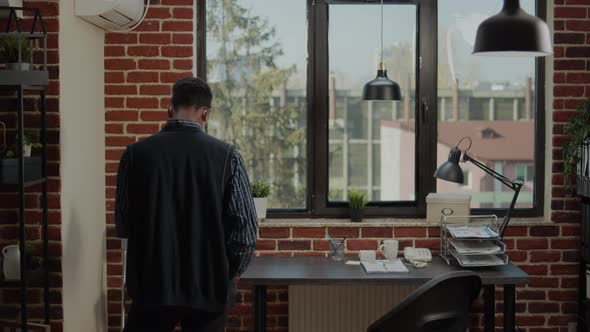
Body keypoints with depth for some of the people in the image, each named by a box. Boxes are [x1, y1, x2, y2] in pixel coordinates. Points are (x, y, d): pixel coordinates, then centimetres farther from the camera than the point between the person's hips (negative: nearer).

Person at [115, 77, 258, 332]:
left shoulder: (137, 154, -6)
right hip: (208, 286, 0)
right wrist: (230, 273, 8)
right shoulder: (225, 155, -9)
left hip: (153, 284, 1)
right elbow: (246, 229, -9)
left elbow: (123, 225, 1)